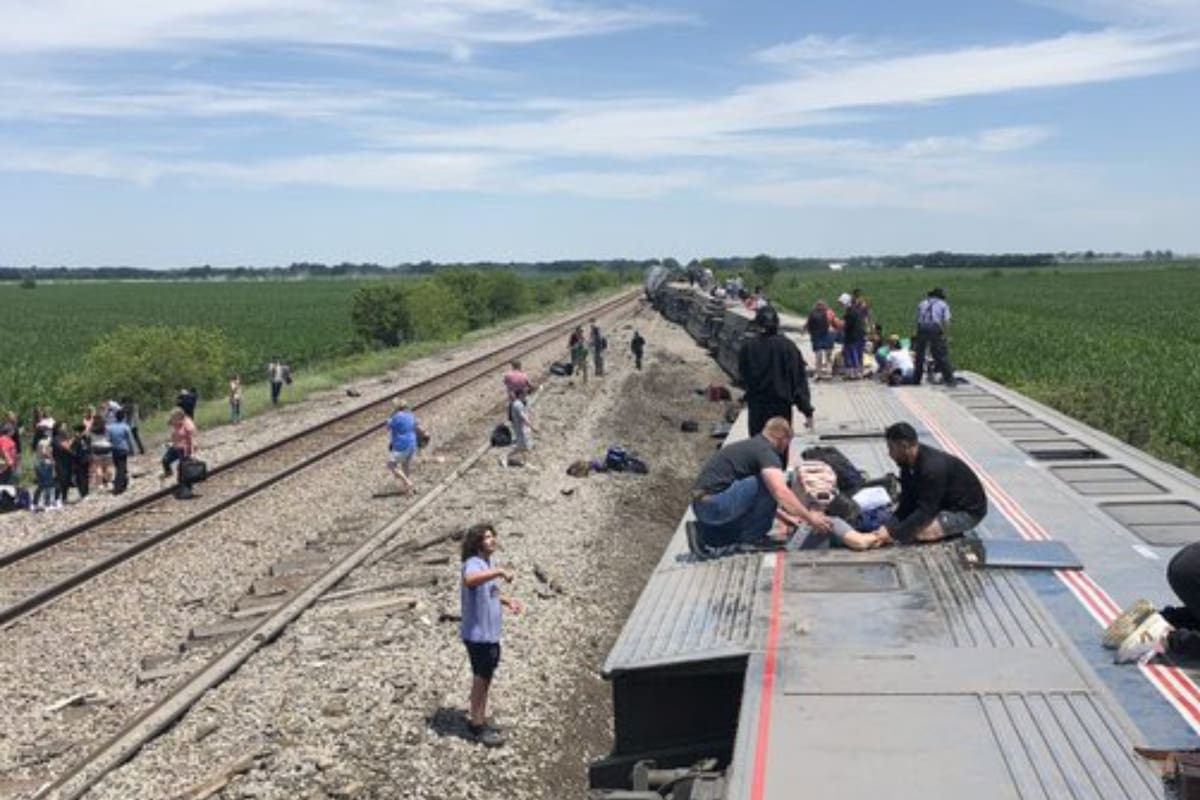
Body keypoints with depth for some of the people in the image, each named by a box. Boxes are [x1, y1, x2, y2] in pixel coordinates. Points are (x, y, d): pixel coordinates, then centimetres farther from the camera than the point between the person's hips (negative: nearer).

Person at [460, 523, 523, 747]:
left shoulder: (488, 564, 9)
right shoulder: (473, 564, -20)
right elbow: (470, 580, -46)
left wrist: (508, 601, 8)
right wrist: (500, 572, -44)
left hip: (490, 633, 9)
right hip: (477, 634, -9)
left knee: (486, 677, 18)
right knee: (481, 678, 2)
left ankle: (478, 719, 32)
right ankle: (478, 725, 14)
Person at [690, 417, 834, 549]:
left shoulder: (750, 446, 21)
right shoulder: (765, 450, -9)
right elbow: (780, 492, -23)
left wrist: (786, 516, 37)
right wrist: (809, 518, -18)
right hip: (714, 505, -10)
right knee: (769, 483, -12)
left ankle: (709, 534, 16)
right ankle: (752, 537, -1)